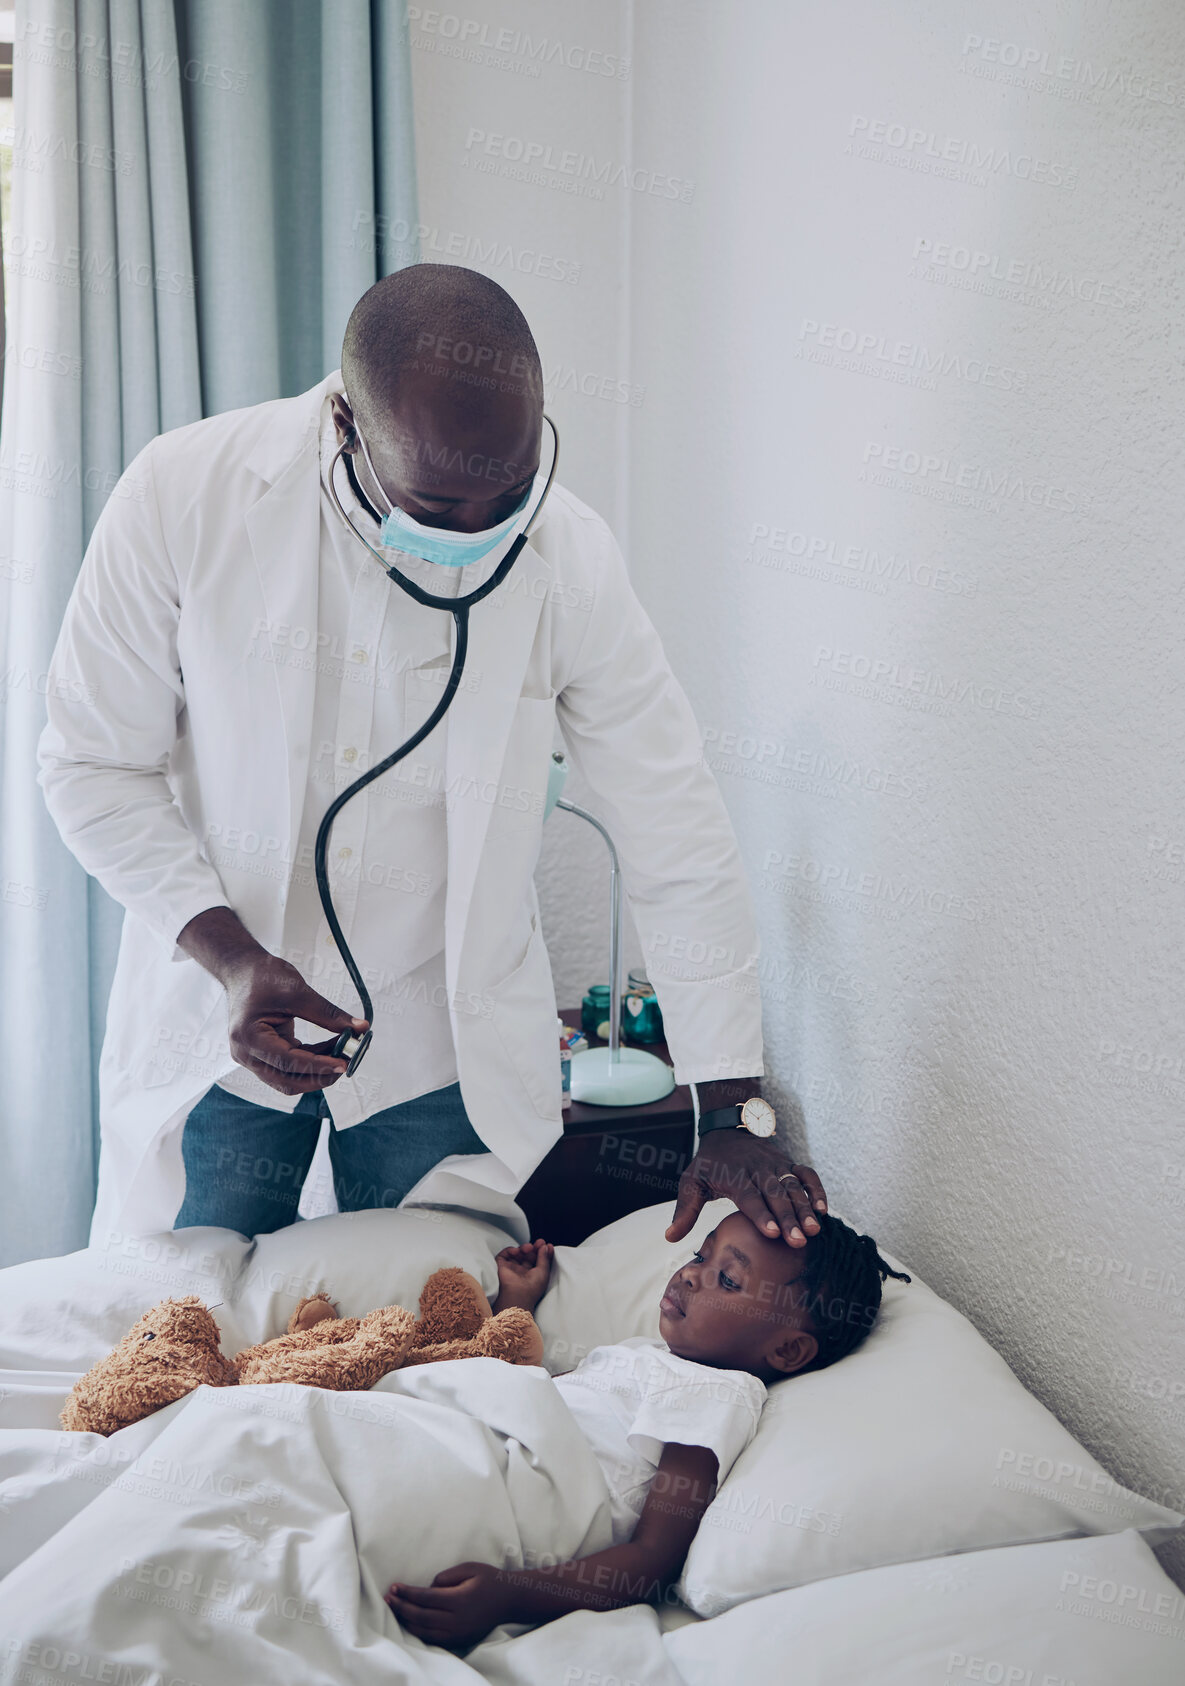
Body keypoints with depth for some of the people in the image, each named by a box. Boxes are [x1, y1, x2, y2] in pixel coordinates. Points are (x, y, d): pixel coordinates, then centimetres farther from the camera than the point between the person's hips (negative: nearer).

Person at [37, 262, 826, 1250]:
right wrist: (231, 955, -21)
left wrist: (732, 1112, -12)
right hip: (216, 1020, 0)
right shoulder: (184, 494, -18)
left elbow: (682, 845, -11)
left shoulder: (571, 559, -17)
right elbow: (94, 763, -8)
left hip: (442, 1047, 0)